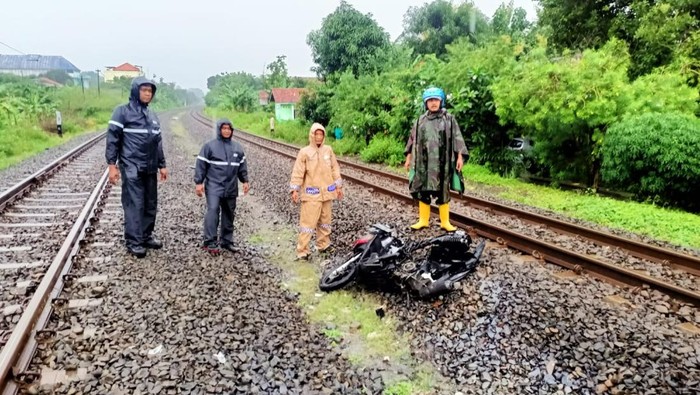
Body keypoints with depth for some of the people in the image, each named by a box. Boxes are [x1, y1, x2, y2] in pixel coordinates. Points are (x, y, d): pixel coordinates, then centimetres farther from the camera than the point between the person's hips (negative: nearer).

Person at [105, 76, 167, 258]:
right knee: (134, 204, -6)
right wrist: (112, 164, -13)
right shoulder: (122, 111, -4)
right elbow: (112, 138, -7)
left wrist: (162, 165, 16)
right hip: (131, 168, -6)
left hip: (150, 168, 6)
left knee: (151, 204, 9)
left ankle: (146, 236, 21)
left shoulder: (152, 115, 14)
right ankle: (133, 241, 1)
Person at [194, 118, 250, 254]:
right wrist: (199, 182, -7)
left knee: (229, 214, 10)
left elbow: (242, 166, 18)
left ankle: (226, 241, 21)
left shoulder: (237, 147, 11)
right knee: (212, 210, -17)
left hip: (231, 188, 5)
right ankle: (210, 242, -12)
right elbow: (201, 165, -4)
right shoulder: (209, 146, -3)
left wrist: (245, 181, 12)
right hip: (214, 186, -5)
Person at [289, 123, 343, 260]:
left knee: (325, 220, 16)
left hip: (327, 192, 5)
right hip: (311, 193, -5)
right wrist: (294, 190, -13)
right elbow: (298, 172, -8)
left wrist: (339, 186, 10)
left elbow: (335, 169, 10)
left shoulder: (328, 150, 4)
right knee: (308, 221, -6)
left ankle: (323, 244, 31)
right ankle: (302, 251, 0)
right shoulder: (304, 152, -8)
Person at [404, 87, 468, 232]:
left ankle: (445, 221, 12)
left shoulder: (449, 119, 2)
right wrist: (408, 158, 13)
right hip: (423, 162, 3)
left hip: (442, 162, -2)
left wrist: (460, 157, -8)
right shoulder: (421, 120, 10)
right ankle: (423, 220, 15)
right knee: (422, 191, 5)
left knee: (442, 191, 3)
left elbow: (457, 139, 0)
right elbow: (413, 139, 14)